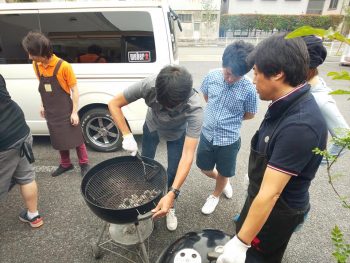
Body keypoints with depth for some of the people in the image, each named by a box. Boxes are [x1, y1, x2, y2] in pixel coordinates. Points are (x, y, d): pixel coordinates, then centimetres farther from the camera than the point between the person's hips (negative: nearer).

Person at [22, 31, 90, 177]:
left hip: (66, 111, -5)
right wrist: (43, 105, 14)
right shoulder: (36, 65, 1)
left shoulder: (63, 66, -18)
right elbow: (43, 88, 13)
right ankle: (65, 164, 34)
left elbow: (74, 90, -13)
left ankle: (84, 164, 22)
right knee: (60, 140, 17)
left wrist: (74, 112, -14)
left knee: (76, 138, 5)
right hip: (51, 113, 6)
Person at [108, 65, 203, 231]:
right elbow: (114, 104, -26)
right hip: (152, 127, 2)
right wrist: (127, 136, -37)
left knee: (173, 172, 1)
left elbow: (188, 155, -44)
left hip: (177, 134, -1)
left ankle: (170, 207, 33)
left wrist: (172, 194, -50)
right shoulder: (148, 85, -39)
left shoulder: (194, 108, -42)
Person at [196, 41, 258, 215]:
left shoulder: (249, 89, -20)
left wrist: (230, 119, 0)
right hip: (207, 134, 4)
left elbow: (249, 115, -3)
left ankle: (215, 195, 49)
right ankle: (224, 183, 51)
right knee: (204, 168, 20)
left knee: (223, 173, 18)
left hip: (229, 140, -3)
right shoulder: (212, 76, -12)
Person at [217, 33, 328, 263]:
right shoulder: (288, 104, -6)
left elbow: (270, 193, -33)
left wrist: (240, 244, -25)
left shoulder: (299, 125, -35)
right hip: (262, 195, 8)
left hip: (278, 210, -8)